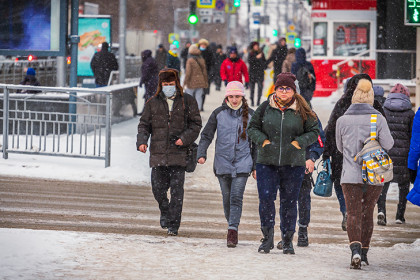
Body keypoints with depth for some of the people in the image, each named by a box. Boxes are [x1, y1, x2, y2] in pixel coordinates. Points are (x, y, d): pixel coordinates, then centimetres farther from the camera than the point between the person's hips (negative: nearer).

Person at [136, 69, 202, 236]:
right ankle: (165, 212, 33)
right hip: (158, 153, 2)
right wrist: (142, 141, -5)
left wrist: (185, 138, -10)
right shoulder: (153, 103, 11)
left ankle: (173, 225, -2)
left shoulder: (187, 101, 5)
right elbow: (144, 124, 13)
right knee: (158, 188, 3)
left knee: (177, 189, -7)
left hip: (178, 153, -2)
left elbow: (196, 124, 6)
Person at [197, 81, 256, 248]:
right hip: (223, 162, 1)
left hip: (242, 163, -1)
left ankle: (232, 230, -16)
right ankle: (232, 226, 22)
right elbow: (206, 135, 6)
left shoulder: (249, 115, 5)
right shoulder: (218, 114, 3)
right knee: (227, 198, 6)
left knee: (236, 197, -13)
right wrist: (202, 153, -11)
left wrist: (255, 166, 10)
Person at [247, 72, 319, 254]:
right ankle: (268, 238, 6)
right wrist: (263, 140, -4)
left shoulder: (301, 110, 1)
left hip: (293, 164, -1)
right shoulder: (265, 107, 4)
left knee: (289, 202, 4)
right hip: (267, 163, 1)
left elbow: (314, 131, 7)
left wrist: (299, 142, -8)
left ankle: (288, 241, 15)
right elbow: (252, 128, 12)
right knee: (266, 199, -7)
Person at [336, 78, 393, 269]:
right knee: (367, 213, 15)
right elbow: (388, 144, -7)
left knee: (353, 214, -5)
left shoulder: (342, 120, -1)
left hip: (351, 175, -1)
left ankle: (355, 250, -25)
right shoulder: (378, 119, -5)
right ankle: (364, 252, 22)